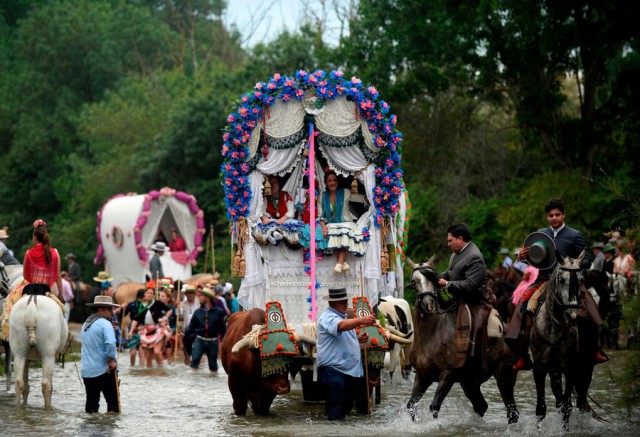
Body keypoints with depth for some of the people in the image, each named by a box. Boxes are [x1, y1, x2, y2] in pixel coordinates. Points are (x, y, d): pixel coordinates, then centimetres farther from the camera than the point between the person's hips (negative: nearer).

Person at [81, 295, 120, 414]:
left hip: (86, 371, 7)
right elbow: (110, 343, -27)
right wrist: (111, 360, -16)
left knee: (91, 402, 8)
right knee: (113, 402, 3)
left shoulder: (86, 324, 15)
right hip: (104, 370, -7)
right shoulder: (105, 324, -13)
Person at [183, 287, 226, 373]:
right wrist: (185, 334, -12)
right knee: (195, 359, -14)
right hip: (199, 340, 1)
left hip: (213, 341, -1)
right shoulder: (198, 312, 2)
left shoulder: (218, 312, -4)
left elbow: (223, 328, -1)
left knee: (213, 362, 9)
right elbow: (192, 326, 3)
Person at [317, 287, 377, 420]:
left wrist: (358, 339, 12)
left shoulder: (343, 316, 20)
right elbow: (341, 326, -36)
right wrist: (362, 320, -52)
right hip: (332, 371, -10)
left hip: (349, 369, 10)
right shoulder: (328, 317, -14)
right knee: (336, 413, -11)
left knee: (347, 405, 16)